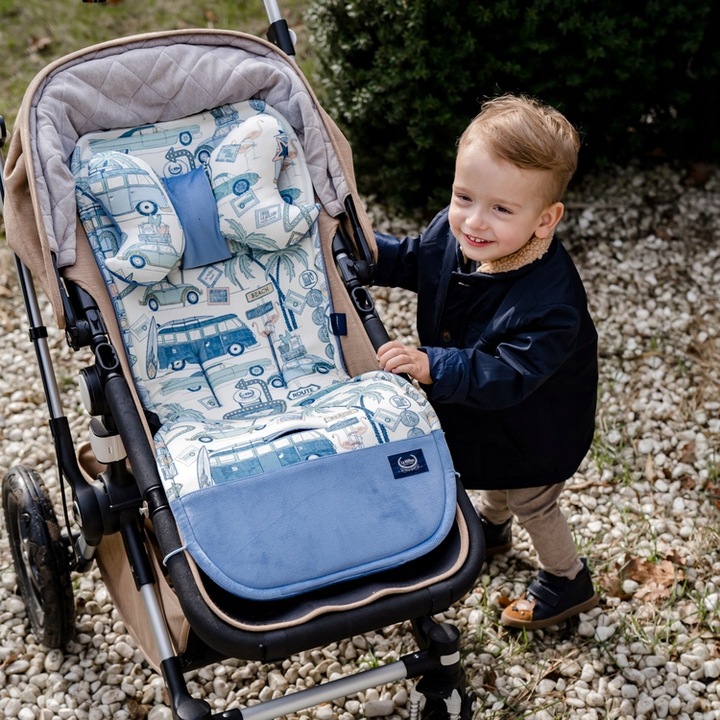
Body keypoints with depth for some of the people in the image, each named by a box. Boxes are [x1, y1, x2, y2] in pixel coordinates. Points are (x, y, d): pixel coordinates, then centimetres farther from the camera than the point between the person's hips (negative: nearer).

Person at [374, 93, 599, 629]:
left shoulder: (549, 302, -44)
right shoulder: (452, 232, -22)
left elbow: (507, 376, -44)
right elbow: (409, 262, 0)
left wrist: (433, 366, -54)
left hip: (532, 429, -7)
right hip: (478, 410, 7)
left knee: (533, 503, 21)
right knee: (495, 479, 36)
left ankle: (568, 582, 50)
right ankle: (492, 528, 68)